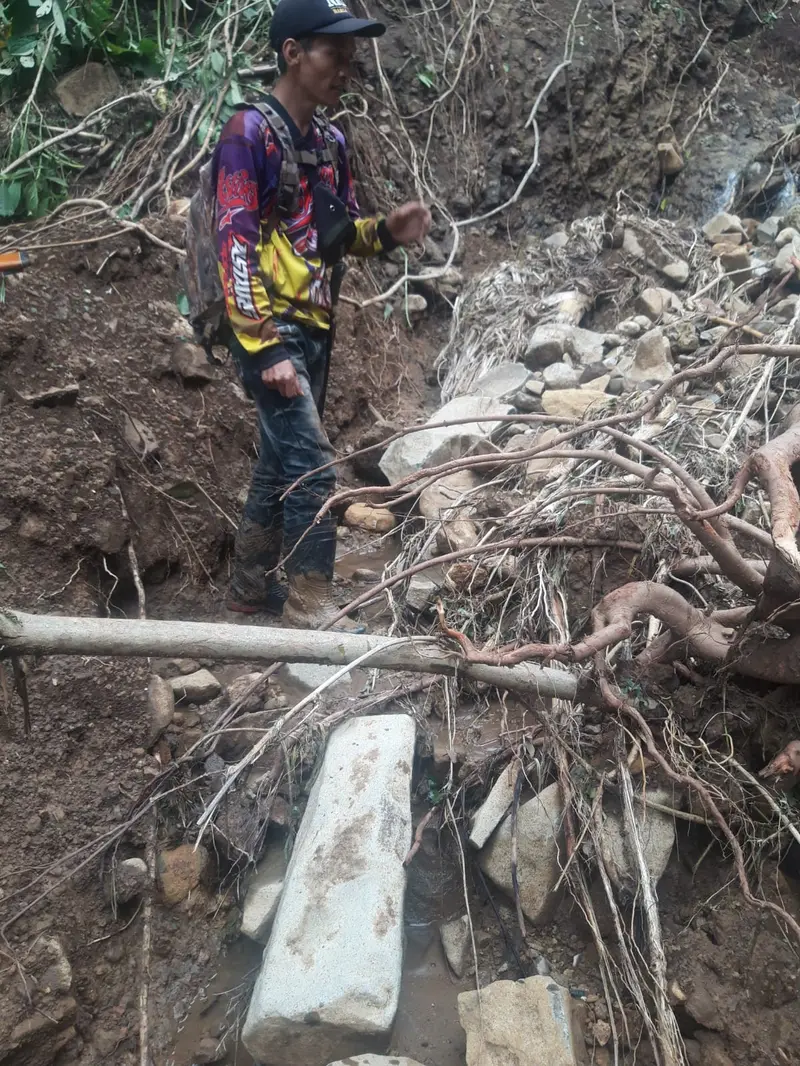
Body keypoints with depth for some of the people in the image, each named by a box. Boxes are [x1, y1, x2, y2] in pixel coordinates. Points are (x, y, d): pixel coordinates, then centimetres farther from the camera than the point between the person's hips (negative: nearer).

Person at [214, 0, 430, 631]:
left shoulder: (330, 141, 13)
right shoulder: (249, 133, -10)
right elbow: (235, 244, -17)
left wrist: (386, 232, -3)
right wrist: (265, 346, -23)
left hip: (314, 326, 8)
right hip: (267, 328, -8)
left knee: (280, 460, 12)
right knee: (312, 462, -13)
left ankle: (251, 587, 25)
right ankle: (312, 604, -1)